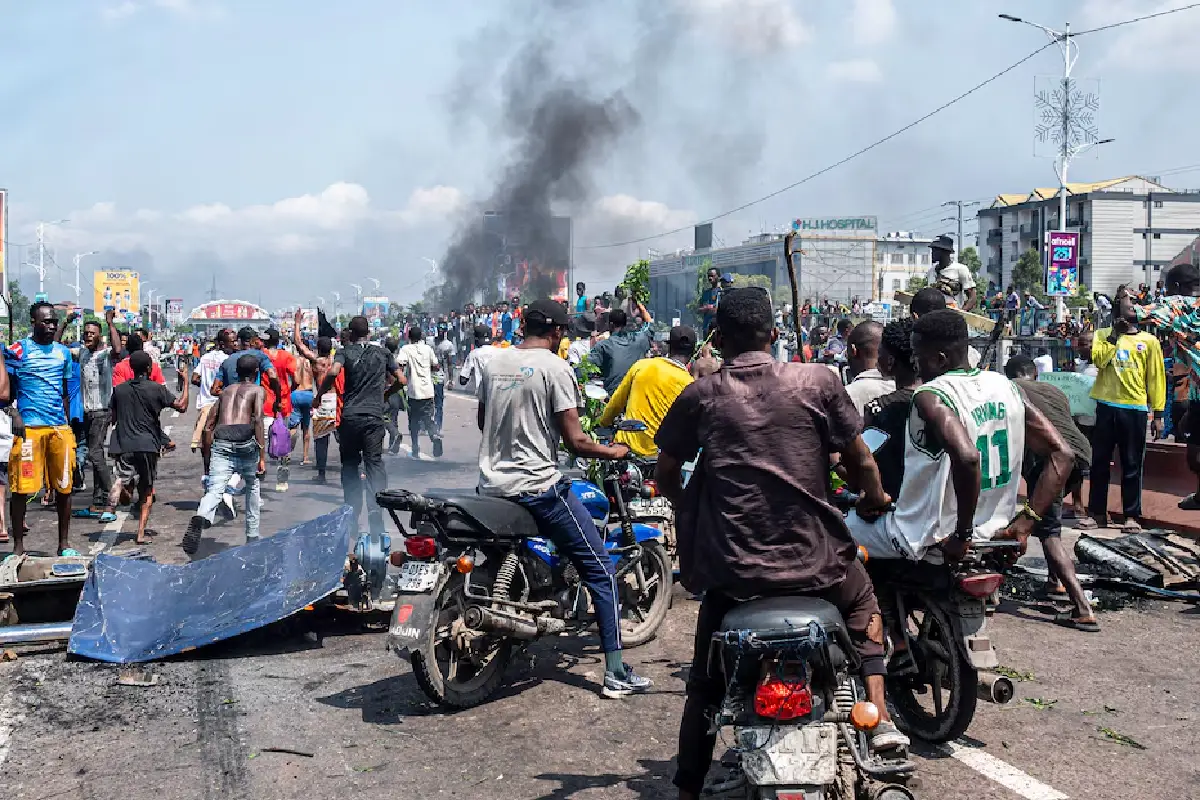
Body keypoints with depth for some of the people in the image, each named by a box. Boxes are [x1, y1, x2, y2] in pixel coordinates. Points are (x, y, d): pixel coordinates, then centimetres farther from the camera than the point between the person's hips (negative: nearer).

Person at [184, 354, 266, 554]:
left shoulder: (225, 391, 27)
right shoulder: (258, 390, 14)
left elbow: (208, 426, 23)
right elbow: (258, 420, -4)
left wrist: (210, 454, 31)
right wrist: (262, 457, -7)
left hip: (220, 442, 2)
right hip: (244, 441, -2)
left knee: (214, 490, -11)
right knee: (253, 485, 22)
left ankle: (200, 518, -43)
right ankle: (252, 537, 26)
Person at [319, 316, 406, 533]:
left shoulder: (345, 352, 2)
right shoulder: (383, 353, 9)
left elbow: (333, 372, -18)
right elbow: (402, 380, 9)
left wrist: (320, 394, -4)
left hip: (350, 416, 0)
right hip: (374, 416, 0)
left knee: (350, 465, 12)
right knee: (374, 462, 1)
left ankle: (352, 514, 12)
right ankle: (376, 508, -15)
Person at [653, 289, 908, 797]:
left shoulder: (699, 396, 0)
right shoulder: (817, 381, -2)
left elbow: (665, 475, 7)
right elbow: (860, 460, 5)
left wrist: (688, 510, 28)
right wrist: (875, 500, 25)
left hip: (730, 568, 0)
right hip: (813, 560, 0)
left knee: (705, 683, 20)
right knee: (863, 603, 33)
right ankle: (877, 716, 18)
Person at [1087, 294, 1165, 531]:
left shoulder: (1149, 341, 6)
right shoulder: (1103, 334, 8)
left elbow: (1156, 377, 6)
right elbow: (1099, 360, -10)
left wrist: (1158, 413, 2)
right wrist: (1115, 333, -8)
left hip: (1135, 409, -1)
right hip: (1107, 407, 1)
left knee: (1132, 465, 2)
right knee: (1099, 461, 6)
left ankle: (1131, 516, 7)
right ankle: (1098, 513, 15)